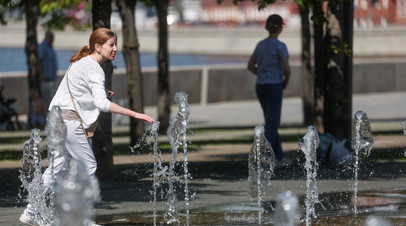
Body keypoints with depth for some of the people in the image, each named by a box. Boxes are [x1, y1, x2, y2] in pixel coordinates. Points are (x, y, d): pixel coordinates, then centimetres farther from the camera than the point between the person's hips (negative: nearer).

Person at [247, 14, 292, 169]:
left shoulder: (260, 45, 9)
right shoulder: (280, 46, -11)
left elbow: (250, 66, 15)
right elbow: (286, 69, -18)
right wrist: (286, 81, 3)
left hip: (260, 87, 7)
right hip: (274, 88, -7)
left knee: (272, 122, 17)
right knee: (272, 125, -5)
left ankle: (279, 158, 22)